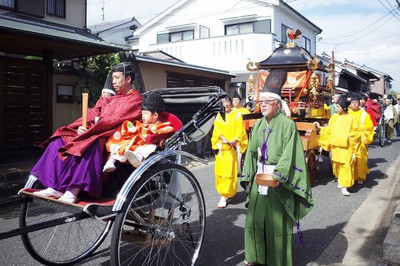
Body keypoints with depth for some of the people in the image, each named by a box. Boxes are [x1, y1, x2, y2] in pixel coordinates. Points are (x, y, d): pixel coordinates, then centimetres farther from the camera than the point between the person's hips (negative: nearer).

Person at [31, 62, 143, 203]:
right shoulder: (108, 100, 26)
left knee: (89, 143, -37)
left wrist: (90, 128, -15)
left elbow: (116, 120, -12)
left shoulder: (135, 99, 1)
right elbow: (91, 115, 13)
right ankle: (55, 187, -18)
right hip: (93, 133, 8)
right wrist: (81, 127, -9)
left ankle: (73, 191, -41)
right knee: (61, 137, -8)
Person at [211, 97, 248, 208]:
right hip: (221, 147, 4)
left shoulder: (236, 114, 4)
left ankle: (224, 196, -7)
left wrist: (233, 141, -18)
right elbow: (217, 131, 3)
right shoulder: (219, 116, 12)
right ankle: (225, 191, 22)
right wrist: (223, 139, -16)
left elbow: (239, 131, -2)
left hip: (232, 148, -3)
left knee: (229, 171, -9)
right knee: (220, 171, 4)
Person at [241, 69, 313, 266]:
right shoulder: (258, 125, 8)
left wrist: (279, 175, -27)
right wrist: (247, 176, 6)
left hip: (278, 179, -6)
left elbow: (289, 153, -17)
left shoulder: (287, 124, -11)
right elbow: (251, 151, 10)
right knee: (255, 216, 12)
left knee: (276, 219, 3)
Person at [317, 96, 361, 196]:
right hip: (335, 146, 4)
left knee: (346, 166, -6)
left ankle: (344, 187, -4)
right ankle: (341, 181, 32)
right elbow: (329, 130, 13)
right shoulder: (334, 117, 4)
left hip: (346, 147, -4)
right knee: (337, 165, 13)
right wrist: (320, 127, 6)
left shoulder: (351, 118, -6)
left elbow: (355, 134, -2)